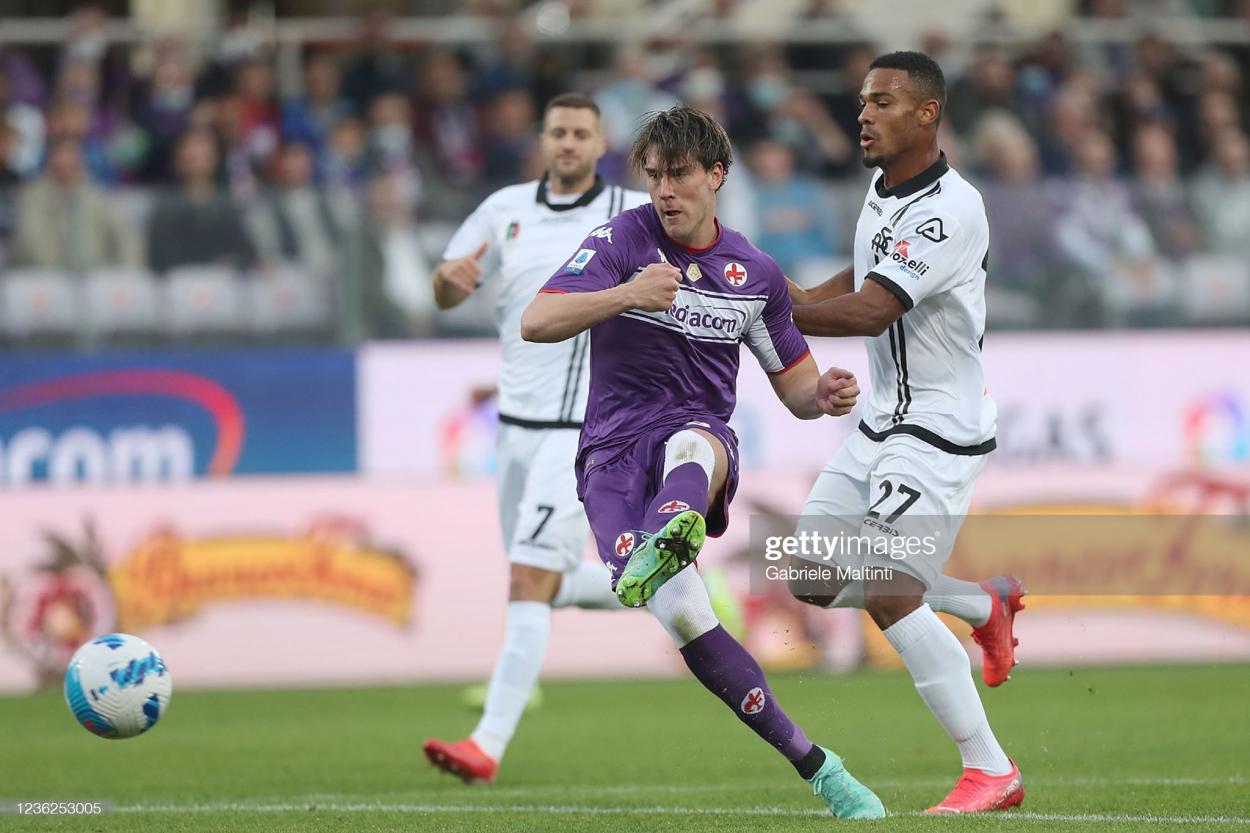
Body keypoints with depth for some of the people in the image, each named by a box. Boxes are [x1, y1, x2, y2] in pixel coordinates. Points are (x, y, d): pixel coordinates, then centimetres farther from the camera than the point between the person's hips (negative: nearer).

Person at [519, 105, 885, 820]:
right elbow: (536, 323, -12)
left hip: (700, 434, 2)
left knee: (693, 444, -40)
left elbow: (794, 384, 19)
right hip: (613, 452, -2)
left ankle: (656, 553, -72)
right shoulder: (622, 240, 0)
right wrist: (626, 295, -28)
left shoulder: (755, 272, 11)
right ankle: (813, 764, -18)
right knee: (685, 619, -24)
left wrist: (824, 395, -6)